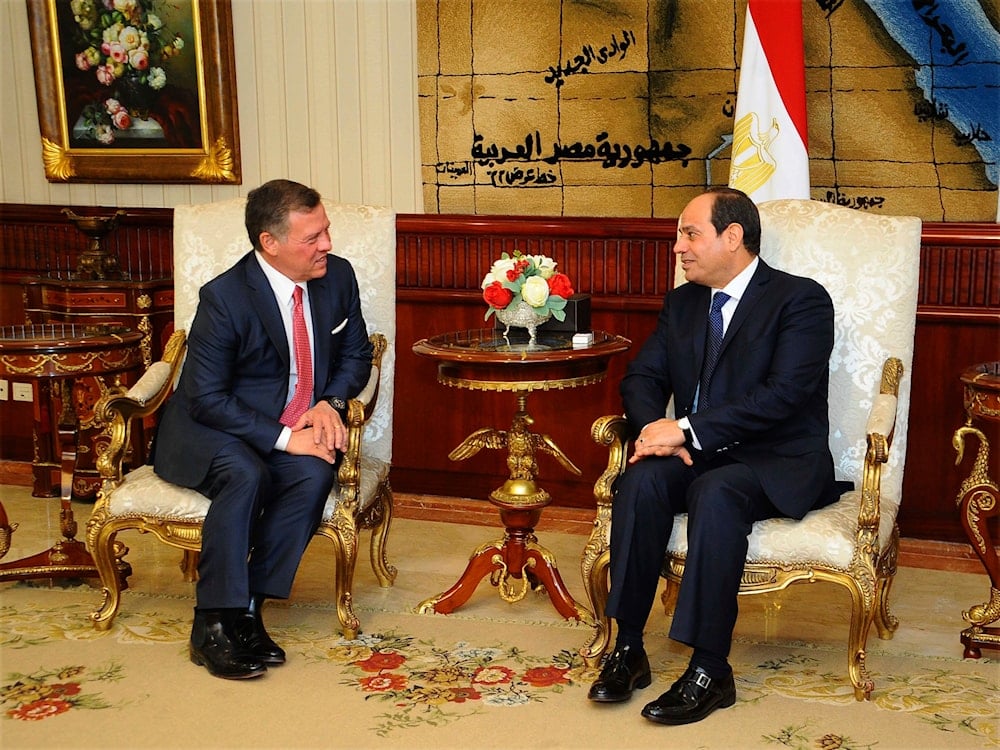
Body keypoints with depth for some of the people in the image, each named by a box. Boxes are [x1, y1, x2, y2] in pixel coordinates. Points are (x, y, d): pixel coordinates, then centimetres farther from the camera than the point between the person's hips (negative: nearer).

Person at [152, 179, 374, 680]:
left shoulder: (338, 277, -2)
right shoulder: (224, 297, -19)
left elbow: (355, 354, 12)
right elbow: (207, 398, -19)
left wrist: (331, 402, -10)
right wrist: (283, 438, -26)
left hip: (300, 425, 4)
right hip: (212, 428, -4)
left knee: (314, 475, -29)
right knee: (246, 476, -36)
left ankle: (248, 608, -19)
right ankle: (213, 624, -24)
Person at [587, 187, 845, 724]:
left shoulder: (802, 300, -7)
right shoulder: (681, 302, 15)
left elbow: (784, 395, -19)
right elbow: (642, 377, 12)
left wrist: (687, 431, -21)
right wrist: (653, 428, -12)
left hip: (778, 460, -5)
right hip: (697, 455, 5)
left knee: (715, 492, -36)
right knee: (641, 481, -26)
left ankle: (709, 670, -30)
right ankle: (627, 648, -21)